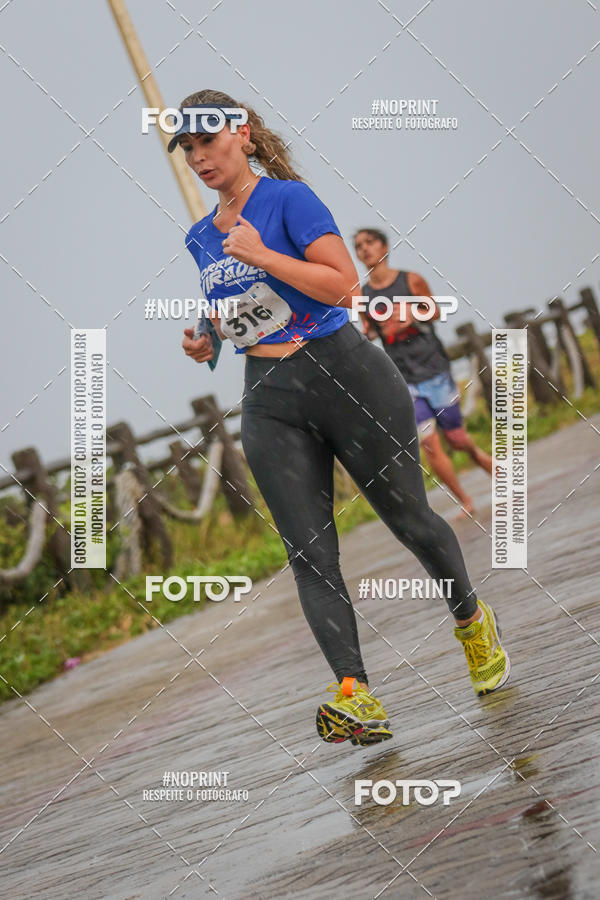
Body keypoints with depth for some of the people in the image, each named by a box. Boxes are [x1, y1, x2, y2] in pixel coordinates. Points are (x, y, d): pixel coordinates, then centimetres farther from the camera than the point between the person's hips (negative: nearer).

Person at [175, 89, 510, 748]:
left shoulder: (288, 198, -7)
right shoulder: (201, 239, 13)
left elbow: (344, 285, -17)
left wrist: (260, 254, -21)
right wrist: (206, 341, 6)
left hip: (344, 373, -5)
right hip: (270, 403, 5)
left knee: (410, 520, 7)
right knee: (309, 552, -7)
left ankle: (472, 620, 34)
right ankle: (354, 694, -14)